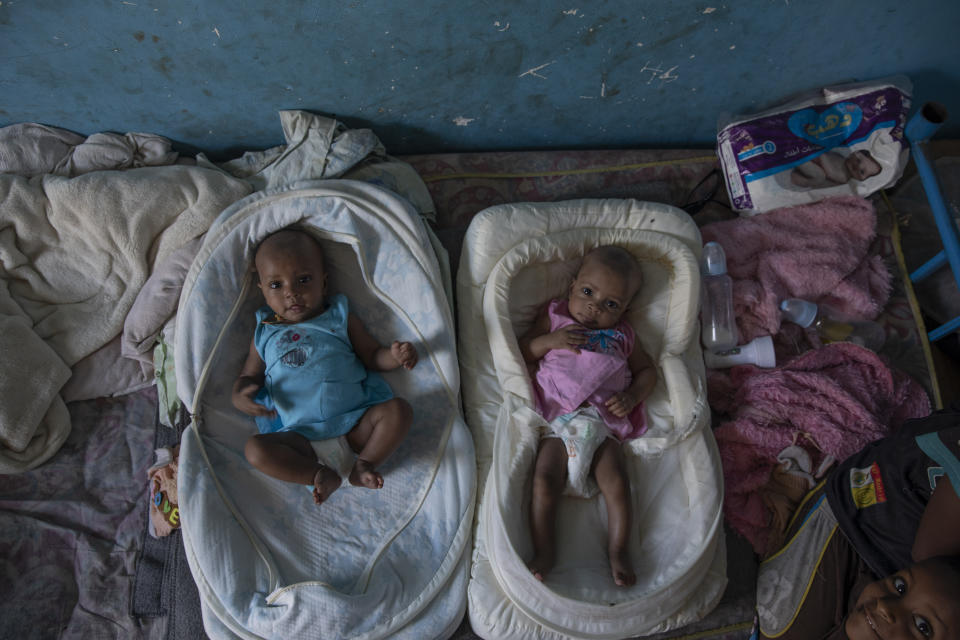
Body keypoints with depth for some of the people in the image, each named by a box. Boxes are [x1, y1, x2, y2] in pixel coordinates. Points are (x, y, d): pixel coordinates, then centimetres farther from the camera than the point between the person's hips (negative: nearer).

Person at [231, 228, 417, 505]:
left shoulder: (340, 318, 11)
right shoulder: (265, 334, 13)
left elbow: (373, 356, 12)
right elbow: (248, 375, 17)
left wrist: (396, 356, -12)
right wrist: (239, 395, -8)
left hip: (355, 422, 0)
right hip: (300, 436, 0)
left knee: (399, 409, -21)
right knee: (255, 448, -24)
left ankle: (365, 463, -20)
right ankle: (321, 475, -25)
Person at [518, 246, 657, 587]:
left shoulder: (621, 335, 19)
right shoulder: (553, 316, 15)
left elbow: (647, 370, 23)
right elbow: (521, 351, 10)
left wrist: (632, 396, 3)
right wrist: (551, 339, -8)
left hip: (602, 423, 2)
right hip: (556, 420, -1)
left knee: (617, 484, -15)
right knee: (544, 481, -18)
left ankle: (619, 551, -1)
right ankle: (544, 551, -8)